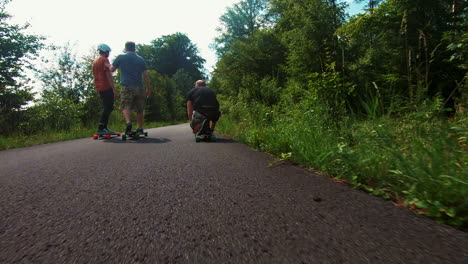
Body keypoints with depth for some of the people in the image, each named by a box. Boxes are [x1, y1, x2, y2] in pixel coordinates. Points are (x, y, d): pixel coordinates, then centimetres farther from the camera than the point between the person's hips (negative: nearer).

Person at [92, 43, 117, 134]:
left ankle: (104, 128, 15)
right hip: (107, 88, -9)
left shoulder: (95, 62, 21)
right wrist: (114, 89, -19)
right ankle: (101, 128, -11)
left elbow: (95, 75, 22)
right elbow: (108, 75, -15)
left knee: (107, 108, 15)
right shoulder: (105, 60, -6)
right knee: (108, 108, -7)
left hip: (99, 88, 9)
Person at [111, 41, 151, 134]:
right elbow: (146, 76, 8)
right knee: (139, 109, 11)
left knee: (125, 107, -4)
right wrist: (148, 89, 14)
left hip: (127, 87, -2)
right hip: (139, 87, 3)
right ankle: (140, 128, 15)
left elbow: (111, 70, 14)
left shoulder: (121, 57, 6)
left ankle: (128, 122, -30)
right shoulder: (141, 59, 11)